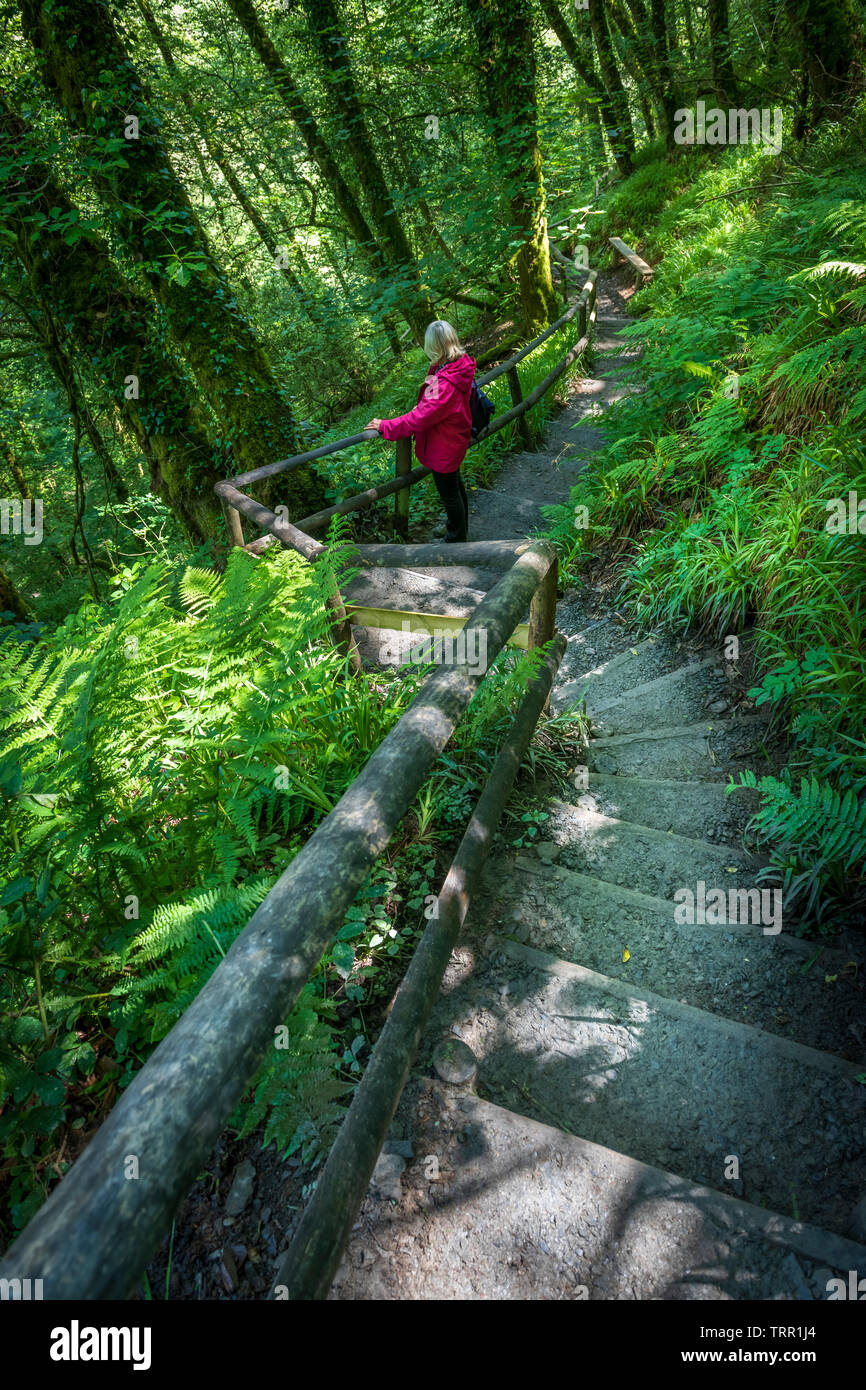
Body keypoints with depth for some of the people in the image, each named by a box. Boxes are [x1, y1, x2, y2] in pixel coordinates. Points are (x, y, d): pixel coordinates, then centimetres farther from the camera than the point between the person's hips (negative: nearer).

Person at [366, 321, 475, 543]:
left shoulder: (444, 385, -38)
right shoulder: (461, 365, -10)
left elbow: (419, 419, -34)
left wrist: (385, 426, -26)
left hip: (444, 448, -10)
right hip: (455, 440, 10)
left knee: (449, 492, 11)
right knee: (455, 484, 29)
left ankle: (457, 538, 33)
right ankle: (461, 525, 53)